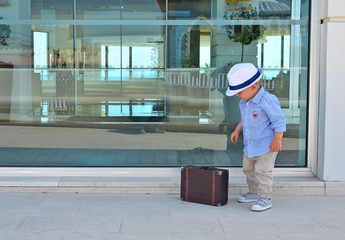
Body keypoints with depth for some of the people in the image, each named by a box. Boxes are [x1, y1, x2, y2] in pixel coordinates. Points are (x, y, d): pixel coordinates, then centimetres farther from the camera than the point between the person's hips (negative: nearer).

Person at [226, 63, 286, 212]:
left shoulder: (268, 101, -24)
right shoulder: (244, 101, 2)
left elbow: (279, 120, -20)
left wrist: (277, 139, -22)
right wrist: (237, 130, 13)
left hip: (266, 145, -9)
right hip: (249, 145, 9)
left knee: (262, 171, -8)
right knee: (248, 169, 18)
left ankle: (265, 199, 3)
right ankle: (254, 192, 36)